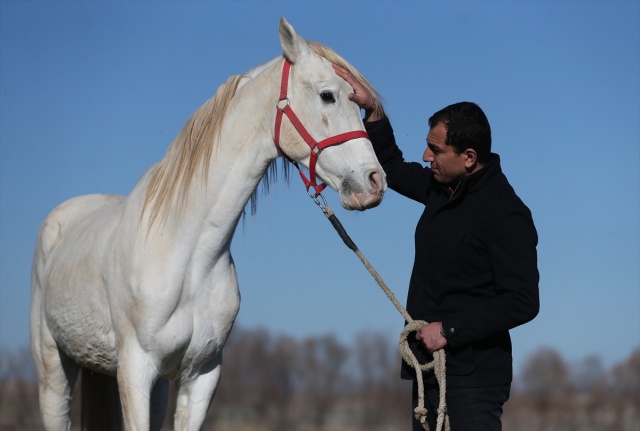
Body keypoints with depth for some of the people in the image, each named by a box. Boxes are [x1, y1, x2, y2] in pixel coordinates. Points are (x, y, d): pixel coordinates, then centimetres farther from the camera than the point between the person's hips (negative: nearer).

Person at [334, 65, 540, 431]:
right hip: (429, 368, 9)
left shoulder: (506, 215, -17)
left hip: (472, 377, -9)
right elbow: (392, 168, 26)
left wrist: (450, 330, -22)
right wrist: (373, 111, 12)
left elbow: (522, 302, -22)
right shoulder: (441, 188, 9)